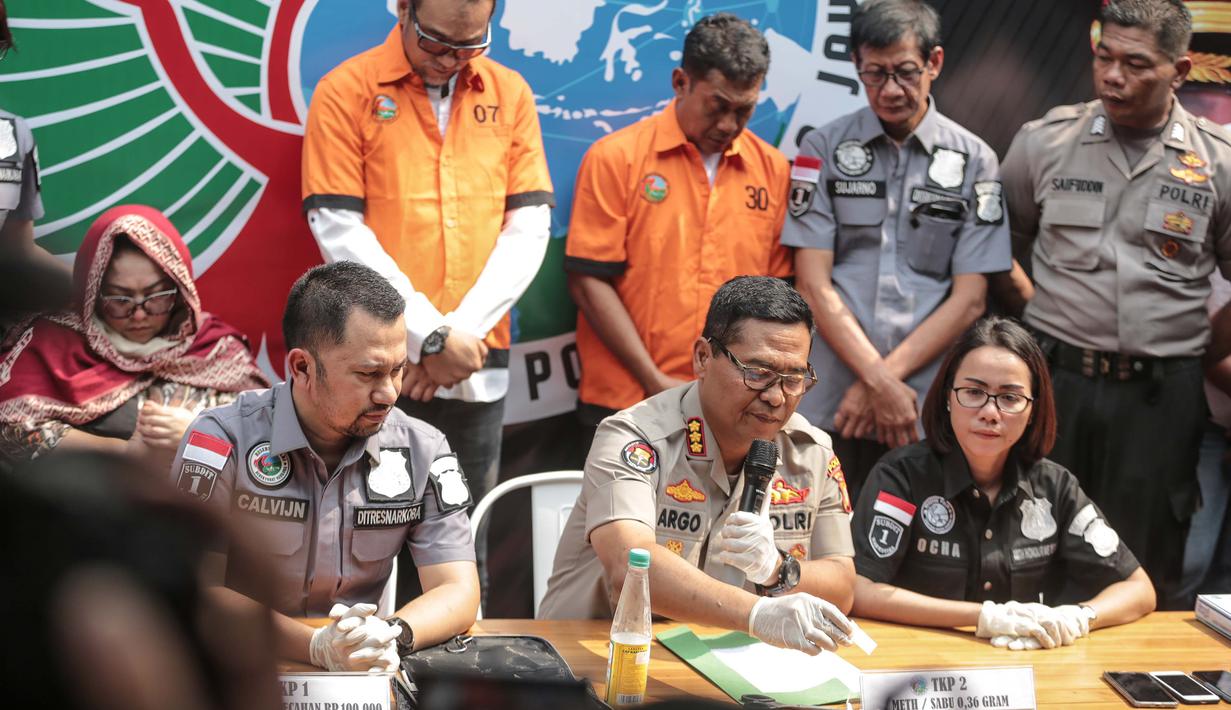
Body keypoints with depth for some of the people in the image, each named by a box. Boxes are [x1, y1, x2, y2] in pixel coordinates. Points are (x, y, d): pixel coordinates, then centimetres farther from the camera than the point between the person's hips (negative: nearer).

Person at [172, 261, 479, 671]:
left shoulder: (423, 452, -1)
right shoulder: (222, 442, -9)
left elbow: (459, 593, -3)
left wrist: (391, 635, -24)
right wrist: (317, 647, -26)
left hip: (365, 680, 3)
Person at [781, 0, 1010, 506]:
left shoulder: (974, 161, 5)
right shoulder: (823, 150, 4)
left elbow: (969, 298, 1)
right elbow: (813, 284, -2)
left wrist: (889, 376, -8)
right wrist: (879, 382, -11)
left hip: (926, 409, 0)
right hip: (828, 406, 0)